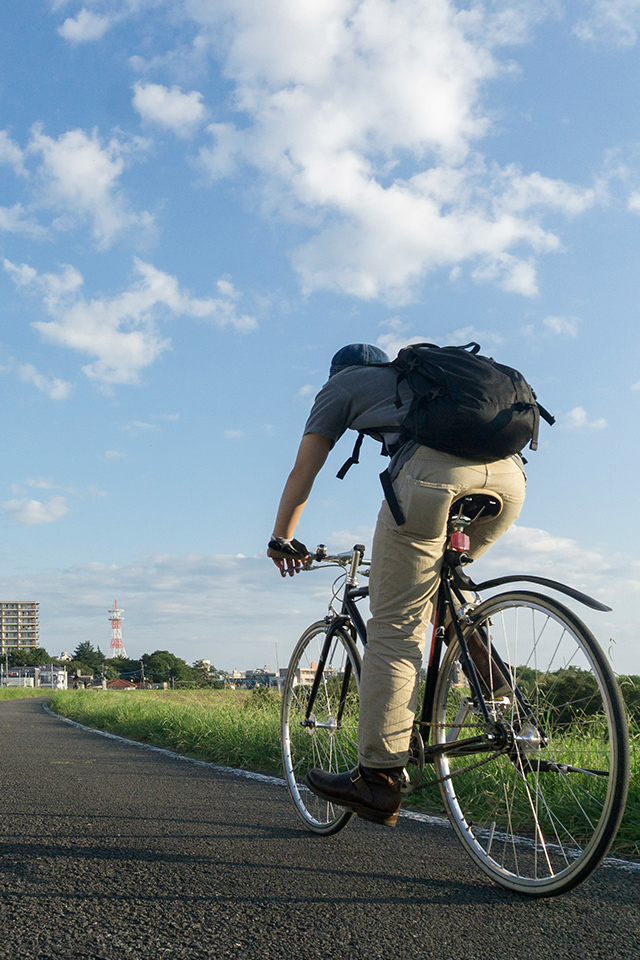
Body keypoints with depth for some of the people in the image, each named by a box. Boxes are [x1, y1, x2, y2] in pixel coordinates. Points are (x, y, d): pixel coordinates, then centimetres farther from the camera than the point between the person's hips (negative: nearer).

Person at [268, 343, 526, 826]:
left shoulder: (343, 384, 27)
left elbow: (303, 472, 27)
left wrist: (281, 538, 42)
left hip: (434, 469, -6)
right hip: (509, 472, 6)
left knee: (396, 625, -3)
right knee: (436, 581, 31)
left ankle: (378, 778, -3)